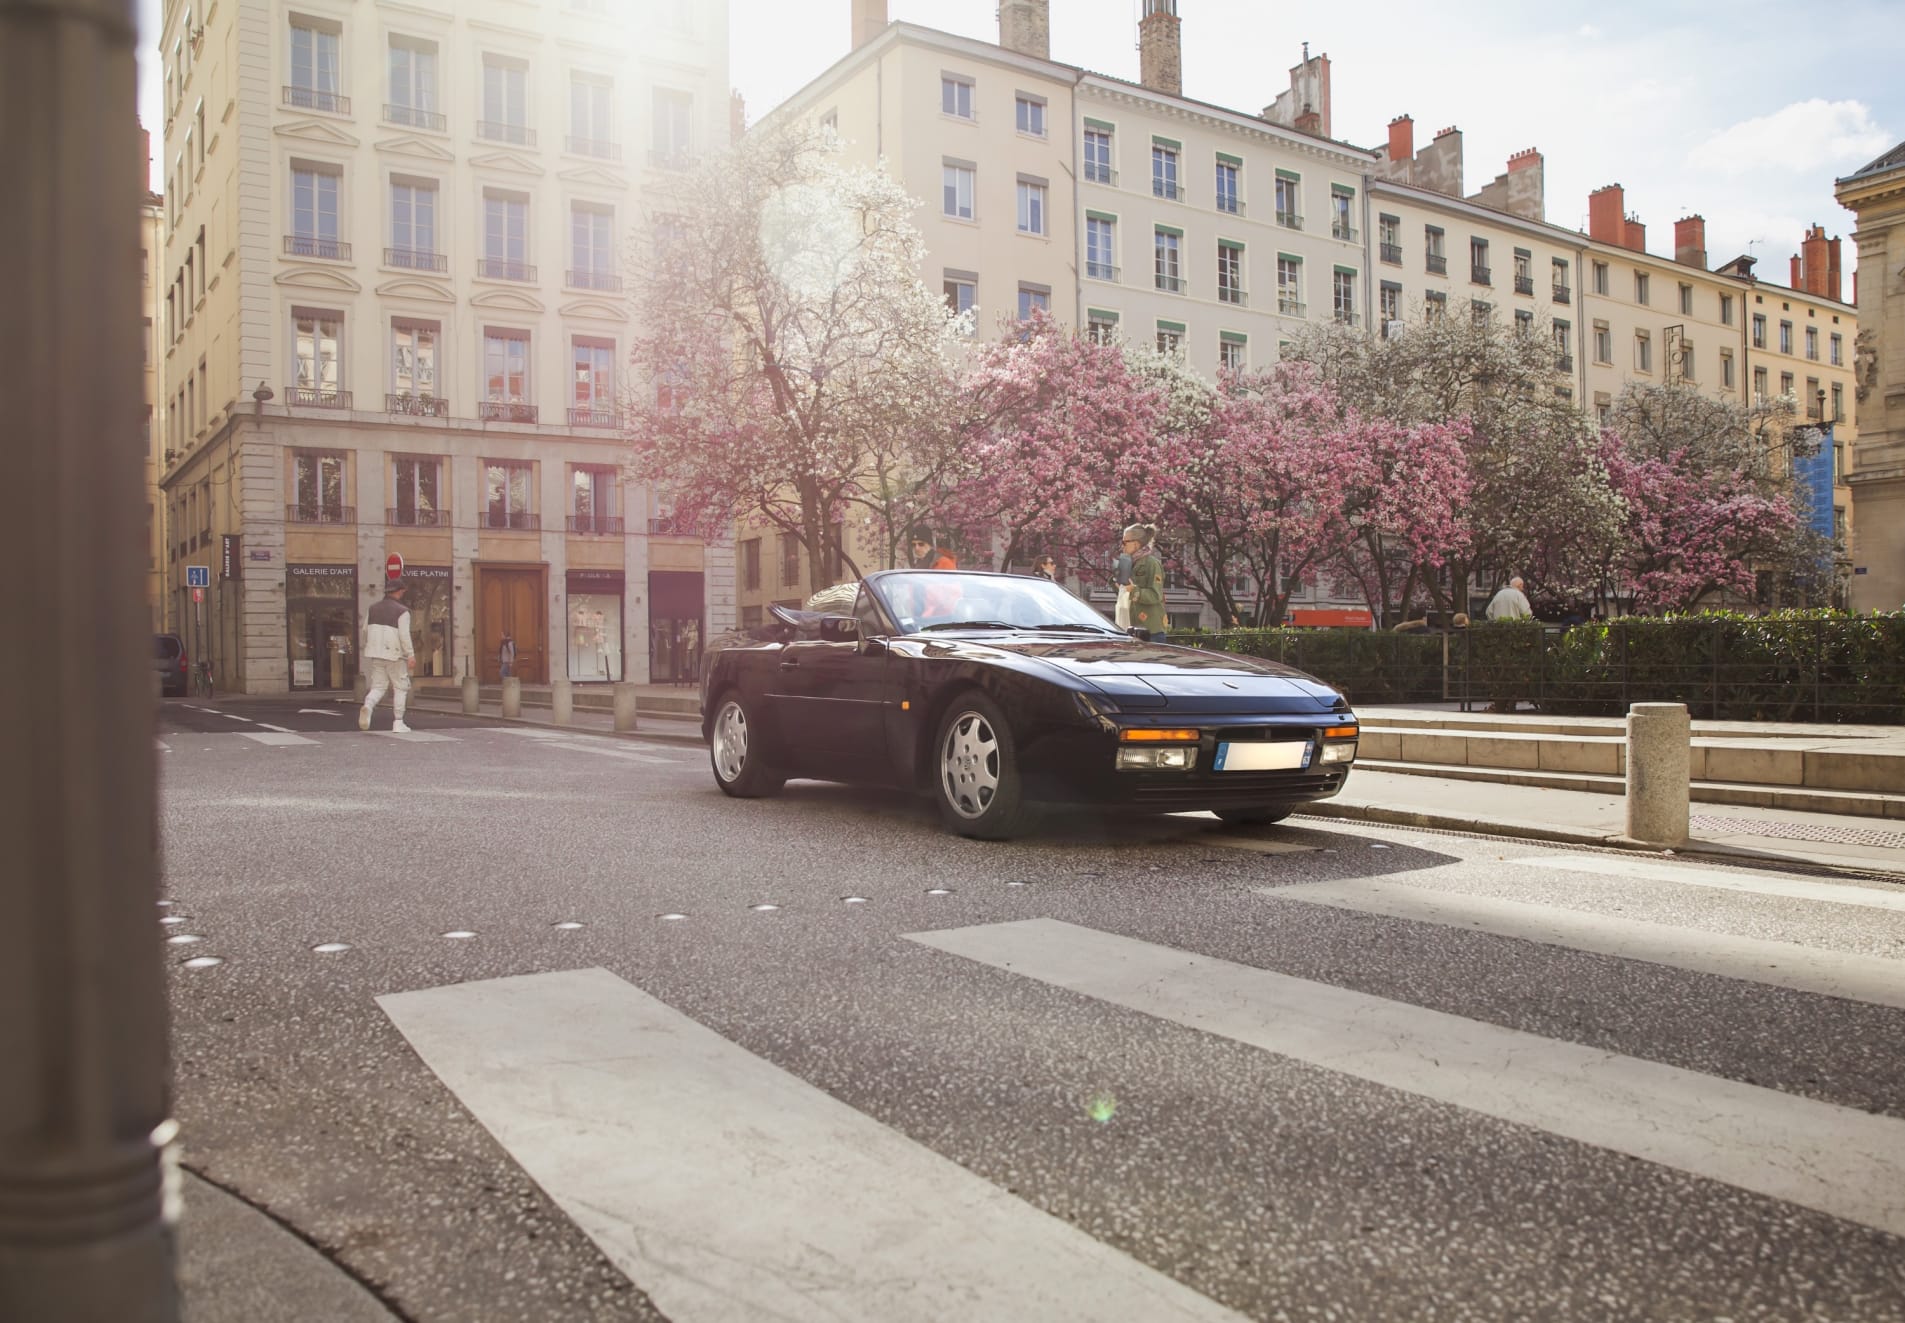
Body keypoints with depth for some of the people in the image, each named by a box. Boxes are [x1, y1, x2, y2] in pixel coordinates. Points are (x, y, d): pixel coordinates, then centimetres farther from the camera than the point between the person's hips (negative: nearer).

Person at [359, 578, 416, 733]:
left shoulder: (373, 608, 8)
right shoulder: (402, 611, -9)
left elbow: (365, 630, 12)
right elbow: (404, 635, -17)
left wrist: (368, 647, 28)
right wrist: (411, 655, -16)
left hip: (375, 654, 5)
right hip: (394, 655, -4)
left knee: (378, 687, 9)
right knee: (400, 688, 9)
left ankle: (368, 706, -23)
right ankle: (398, 723, 8)